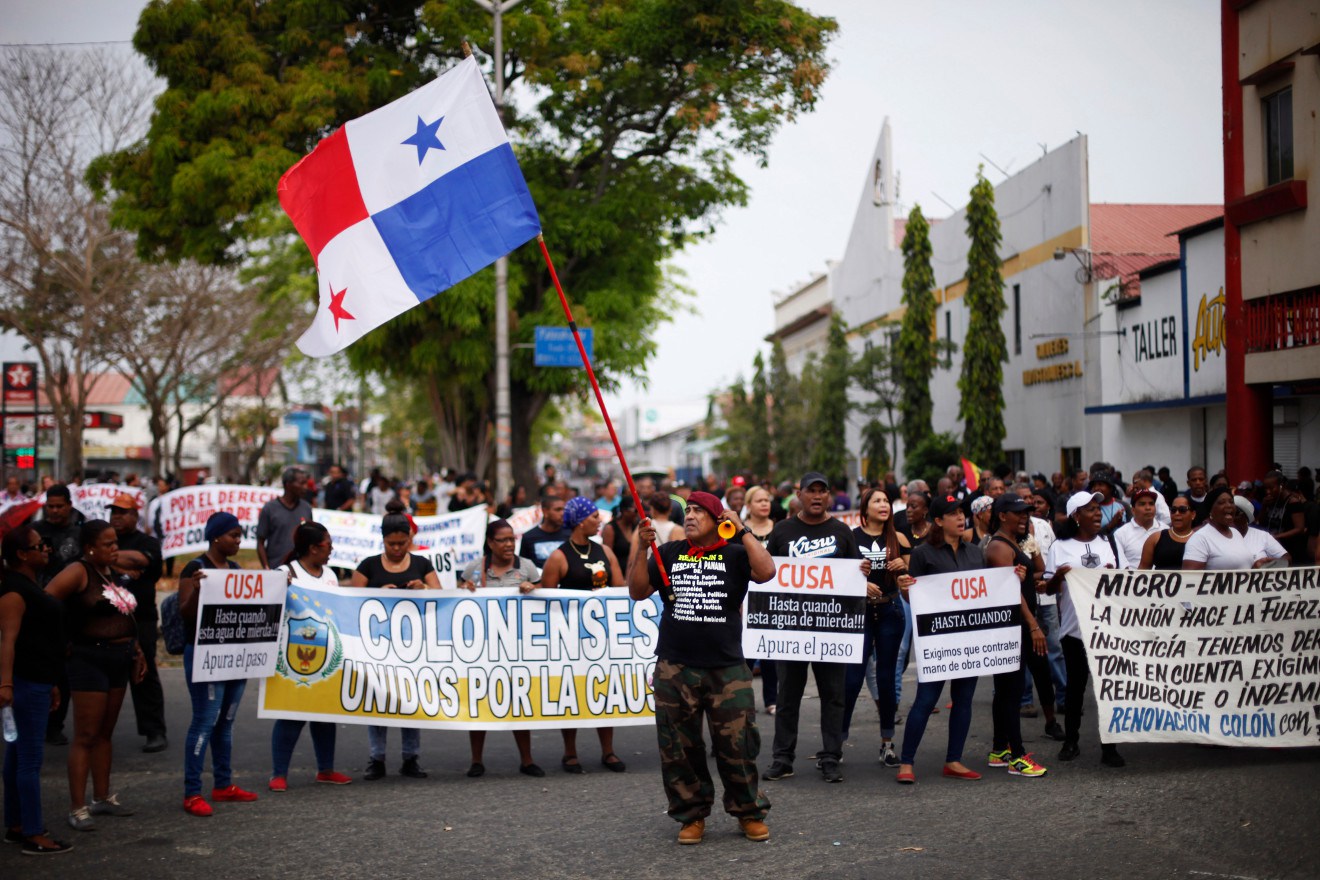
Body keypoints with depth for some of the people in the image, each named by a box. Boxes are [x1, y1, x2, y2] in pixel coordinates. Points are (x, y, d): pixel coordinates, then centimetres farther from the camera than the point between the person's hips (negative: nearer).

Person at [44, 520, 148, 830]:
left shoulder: (114, 573, 11)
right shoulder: (78, 572, -13)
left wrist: (137, 651, 14)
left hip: (119, 660, 8)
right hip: (90, 660, -8)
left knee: (105, 734, 15)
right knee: (85, 736, -5)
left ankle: (102, 798, 25)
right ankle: (77, 809, -1)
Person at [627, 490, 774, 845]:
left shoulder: (734, 554, 4)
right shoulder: (669, 552, 10)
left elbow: (766, 572, -15)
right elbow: (637, 591, 5)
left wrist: (742, 530, -11)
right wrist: (643, 548, -5)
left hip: (727, 669, -2)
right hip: (675, 669, 2)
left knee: (738, 745, 0)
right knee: (679, 748, 6)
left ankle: (749, 812, 16)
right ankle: (691, 815, 20)